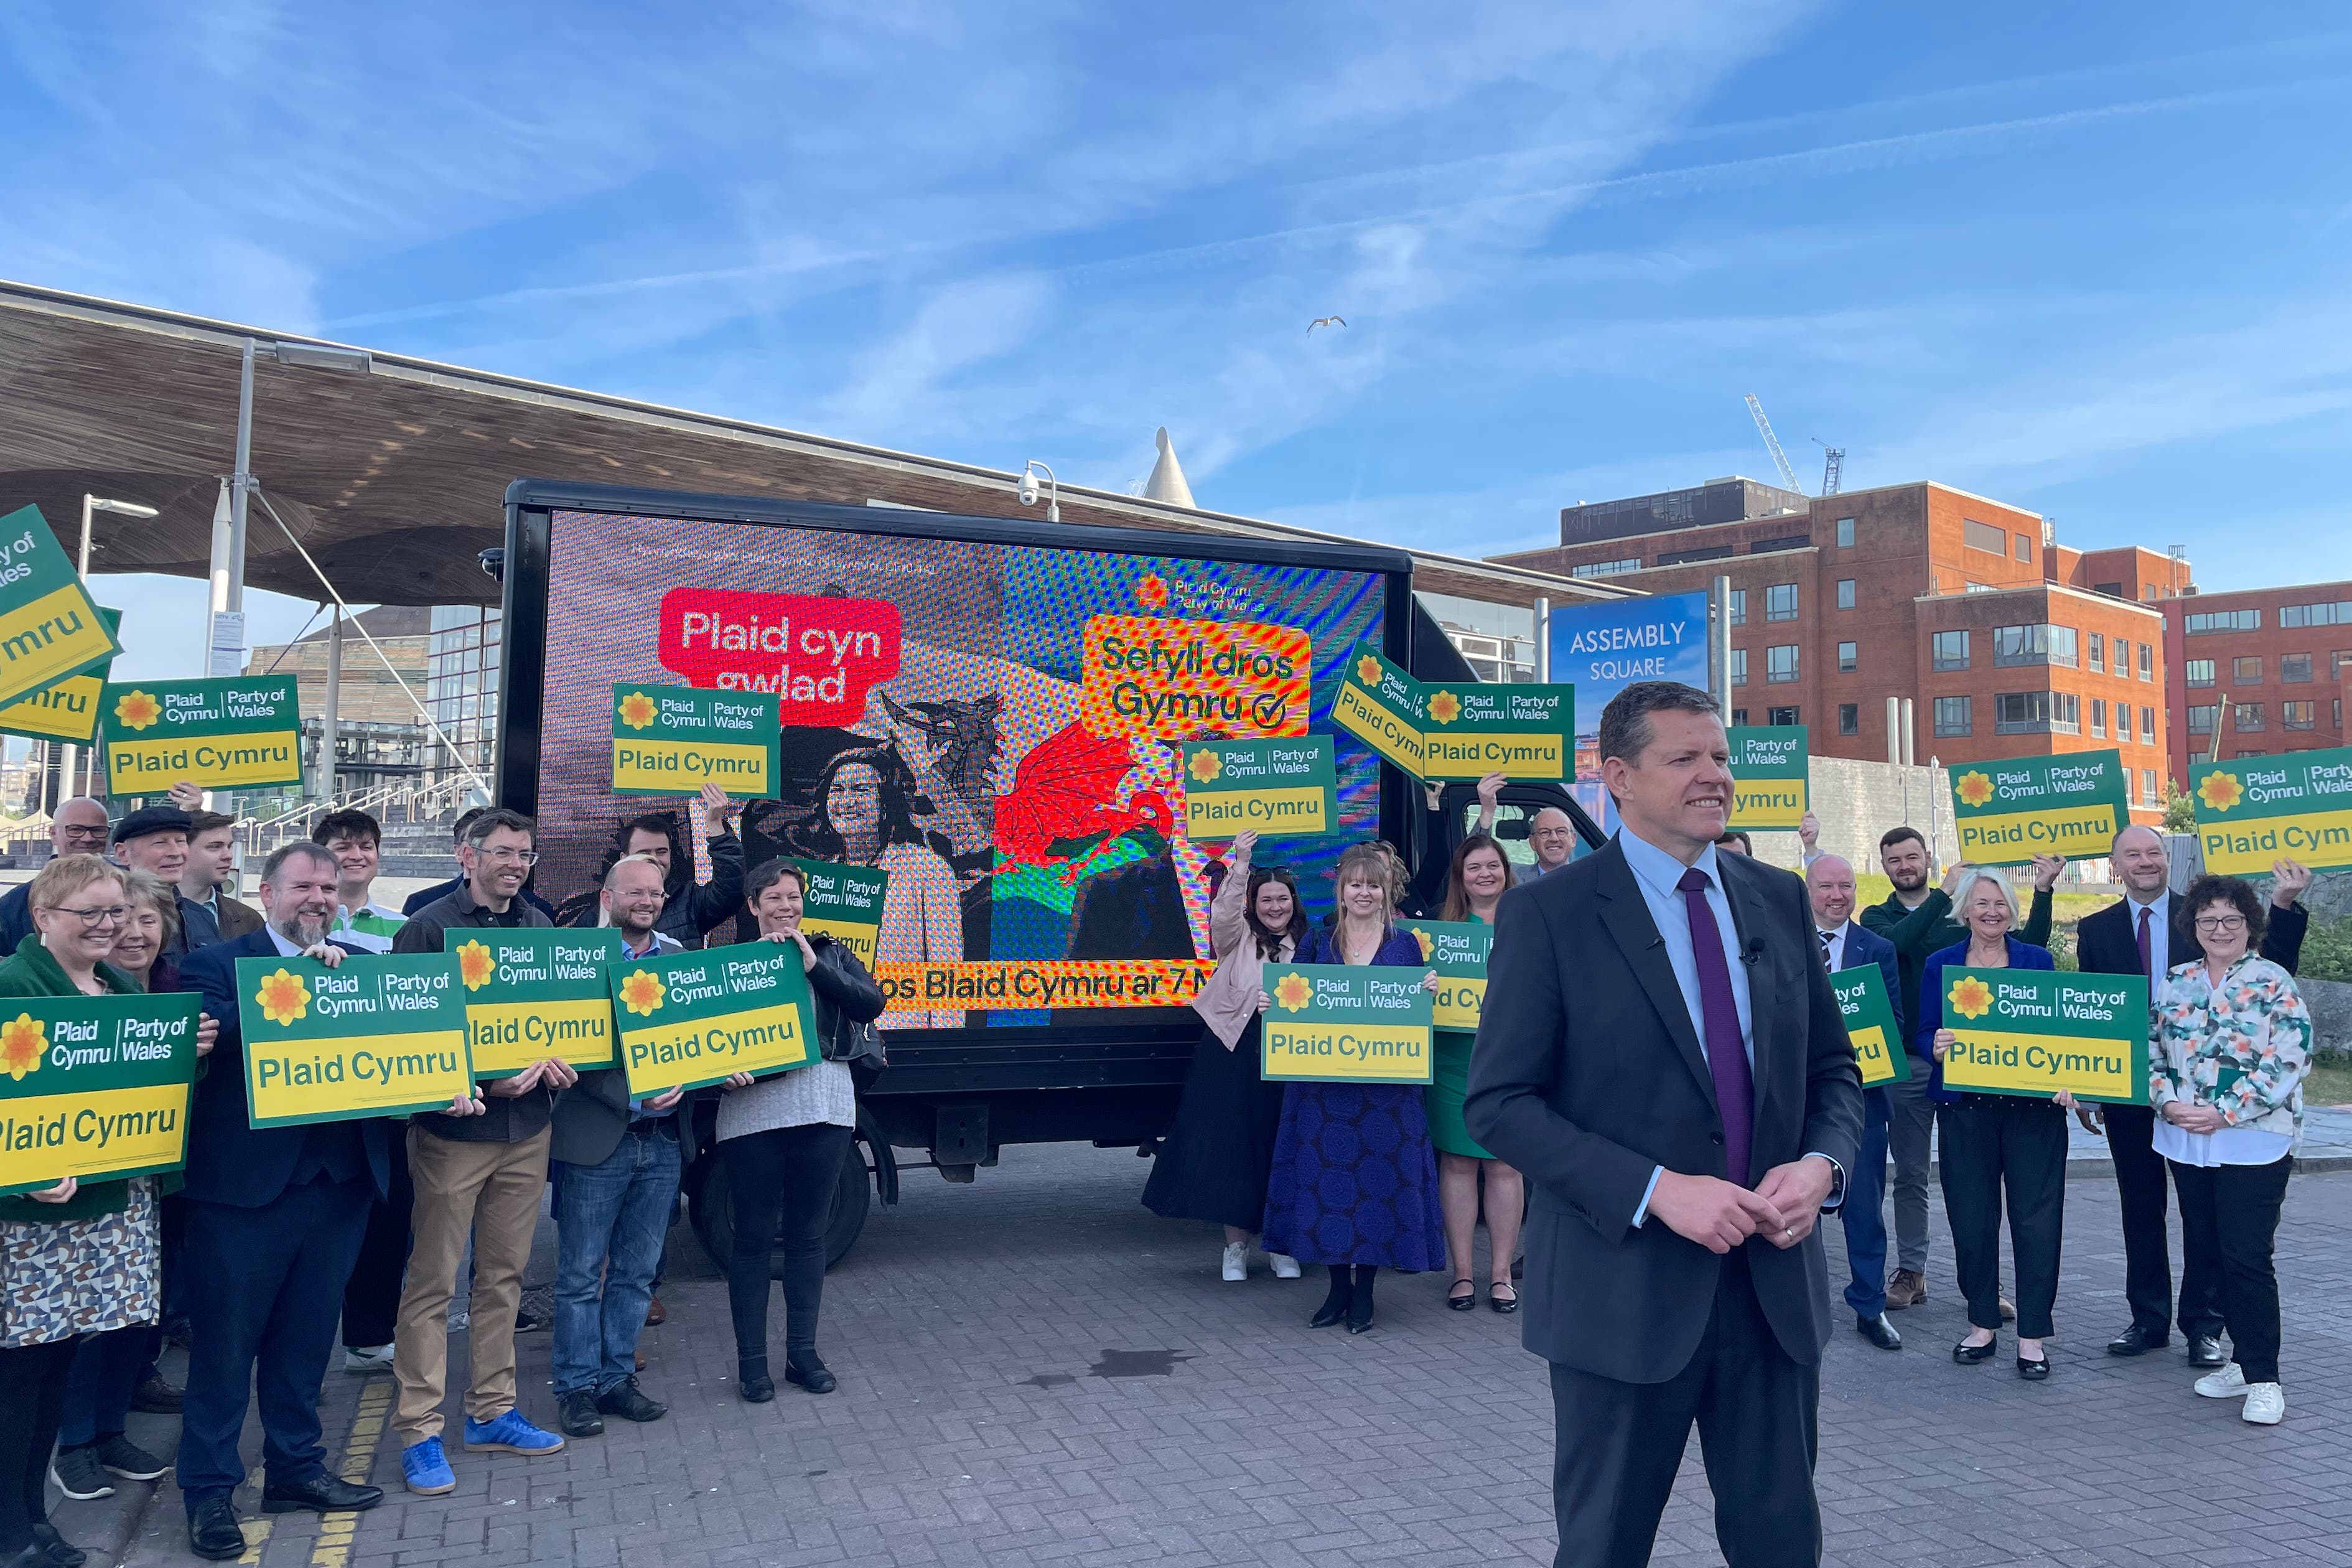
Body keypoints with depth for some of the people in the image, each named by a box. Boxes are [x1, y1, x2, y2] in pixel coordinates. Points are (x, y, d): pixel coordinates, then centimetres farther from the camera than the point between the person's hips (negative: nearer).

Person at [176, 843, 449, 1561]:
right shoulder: (216, 963, -3)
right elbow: (211, 1036, -21)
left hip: (339, 1179, 5)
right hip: (246, 1180, -4)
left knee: (306, 1335, 17)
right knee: (226, 1338, 6)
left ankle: (296, 1467, 31)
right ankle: (208, 1489, 19)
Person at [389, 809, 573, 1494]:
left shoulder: (540, 926, 10)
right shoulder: (428, 928, -7)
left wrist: (554, 1059, -7)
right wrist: (482, 1079, -19)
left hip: (527, 1128, 5)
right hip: (454, 1127, -5)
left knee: (504, 1275, 14)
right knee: (432, 1282, 1)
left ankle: (492, 1412, 26)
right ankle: (419, 1431, 11)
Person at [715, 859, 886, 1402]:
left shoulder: (832, 954, 11)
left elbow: (871, 1004, -4)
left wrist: (814, 966, -11)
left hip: (825, 1107, 2)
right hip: (753, 1109, -2)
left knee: (809, 1233, 11)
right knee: (753, 1236, 4)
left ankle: (803, 1353, 22)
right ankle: (751, 1362, 14)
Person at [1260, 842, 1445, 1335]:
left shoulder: (1405, 944, 5)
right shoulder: (1316, 942, 7)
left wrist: (1428, 991, -12)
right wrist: (1270, 1004, -12)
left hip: (1386, 1086, -1)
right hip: (1322, 1083, 1)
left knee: (1379, 1178, 0)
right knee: (1326, 1178, 3)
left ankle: (1364, 1294, 14)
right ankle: (1338, 1288, 18)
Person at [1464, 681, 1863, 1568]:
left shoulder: (1779, 899, 7)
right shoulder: (1549, 912, -9)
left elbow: (1834, 1067, 12)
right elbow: (1499, 1103, -13)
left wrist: (1821, 1164, -9)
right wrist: (1659, 1189, -21)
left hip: (1774, 1281, 4)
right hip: (1624, 1286, -4)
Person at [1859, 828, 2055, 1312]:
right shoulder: (1877, 918, 6)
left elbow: (2030, 946, 1)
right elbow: (1894, 942, -17)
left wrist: (2043, 891, -10)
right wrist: (1942, 894, -20)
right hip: (1906, 1059, 0)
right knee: (1910, 1173, 8)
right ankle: (1910, 1271, 16)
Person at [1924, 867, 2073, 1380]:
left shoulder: (2038, 960, 6)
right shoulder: (1940, 965, 6)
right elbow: (1925, 1033, 5)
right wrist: (1937, 1047, -18)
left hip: (2033, 1107, -1)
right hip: (1964, 1108, 1)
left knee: (2036, 1220, -1)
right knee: (1971, 1219, 5)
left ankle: (2032, 1337, 8)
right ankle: (1983, 1324, 20)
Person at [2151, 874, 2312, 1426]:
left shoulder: (2273, 983, -6)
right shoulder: (2175, 982, 9)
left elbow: (2288, 1062, -12)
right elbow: (2151, 1049, 9)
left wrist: (2224, 1113, -17)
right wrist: (2168, 1102, -8)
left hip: (2252, 1141, -5)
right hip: (2186, 1142, 6)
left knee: (2247, 1258, -5)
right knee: (2207, 1253, 11)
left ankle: (2263, 1378, 5)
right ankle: (2243, 1359, 25)